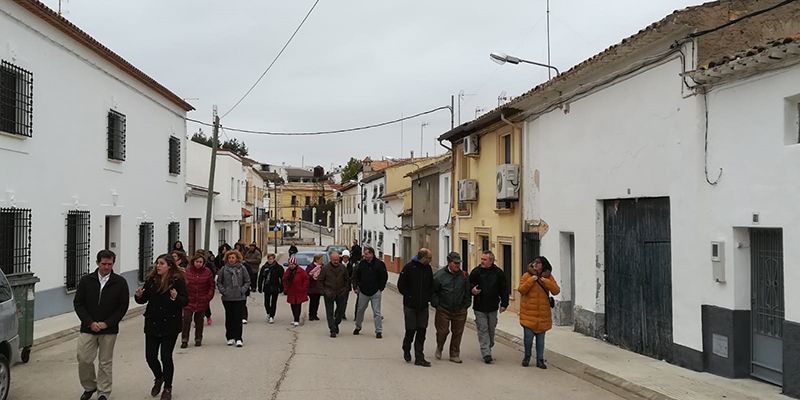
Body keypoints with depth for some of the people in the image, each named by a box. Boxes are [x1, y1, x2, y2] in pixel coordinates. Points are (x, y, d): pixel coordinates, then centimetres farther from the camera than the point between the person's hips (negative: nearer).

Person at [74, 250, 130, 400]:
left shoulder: (120, 282, -4)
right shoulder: (86, 280, -1)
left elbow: (123, 306, -3)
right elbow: (78, 303, 0)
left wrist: (107, 323, -12)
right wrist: (90, 322, -11)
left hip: (109, 330, -1)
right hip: (88, 328, 1)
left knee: (105, 362, 6)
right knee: (84, 359, 0)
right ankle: (89, 387, 24)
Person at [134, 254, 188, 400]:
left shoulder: (178, 280, -8)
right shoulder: (151, 280, 4)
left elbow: (185, 301, -10)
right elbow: (144, 299, 12)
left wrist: (176, 298, -30)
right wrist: (139, 296, -10)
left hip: (170, 325, -4)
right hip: (152, 324, 4)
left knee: (166, 357, 1)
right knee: (150, 356, 7)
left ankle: (167, 388, 21)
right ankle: (159, 378, 38)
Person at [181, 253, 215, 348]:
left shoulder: (207, 272, -1)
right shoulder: (187, 271, -3)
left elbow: (211, 286, 3)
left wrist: (209, 297, -5)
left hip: (202, 301, 1)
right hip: (189, 300, -1)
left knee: (199, 321, 10)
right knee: (186, 320, -7)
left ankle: (198, 339, 22)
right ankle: (184, 340, 1)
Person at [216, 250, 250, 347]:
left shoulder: (242, 268, 1)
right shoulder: (224, 269, 3)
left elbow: (247, 281, 7)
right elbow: (219, 282, 9)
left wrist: (242, 290, -6)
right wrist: (223, 291, -3)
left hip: (240, 298, -1)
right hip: (227, 298, 1)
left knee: (238, 318, -3)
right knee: (229, 318, 7)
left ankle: (238, 339, 0)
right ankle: (230, 337, 18)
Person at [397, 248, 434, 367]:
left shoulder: (428, 268, 6)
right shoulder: (409, 267, -9)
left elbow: (431, 286, 15)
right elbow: (401, 286, -7)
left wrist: (428, 297, 1)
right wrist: (409, 296, -9)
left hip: (423, 306, 4)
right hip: (410, 306, -4)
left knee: (422, 331, 1)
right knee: (411, 330, 2)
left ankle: (419, 358, 6)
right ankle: (406, 350, 29)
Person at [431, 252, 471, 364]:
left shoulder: (464, 276, 2)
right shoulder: (439, 275, -6)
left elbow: (468, 292, 12)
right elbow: (433, 292, 1)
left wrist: (466, 305, 7)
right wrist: (436, 304, -3)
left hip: (460, 311, 3)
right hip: (443, 310, -2)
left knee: (457, 333, 7)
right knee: (442, 331, 2)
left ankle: (455, 355, 21)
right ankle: (439, 348, 31)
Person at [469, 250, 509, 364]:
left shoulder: (498, 273, -1)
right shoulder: (476, 272, -5)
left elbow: (504, 289, 5)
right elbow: (469, 284, 5)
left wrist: (504, 304, 0)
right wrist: (472, 289, -18)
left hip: (493, 307, 2)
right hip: (479, 308, -2)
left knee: (491, 330, 14)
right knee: (483, 330, -4)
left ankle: (488, 348, 34)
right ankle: (486, 354, -4)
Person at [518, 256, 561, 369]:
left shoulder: (548, 277, 4)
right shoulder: (527, 275, -1)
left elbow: (556, 291, -5)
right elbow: (521, 290, -9)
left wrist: (545, 281, -16)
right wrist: (531, 280, -17)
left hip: (543, 313, 2)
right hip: (528, 312, -2)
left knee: (540, 338, 7)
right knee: (528, 336, -5)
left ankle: (540, 360, 19)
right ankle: (527, 357, 19)